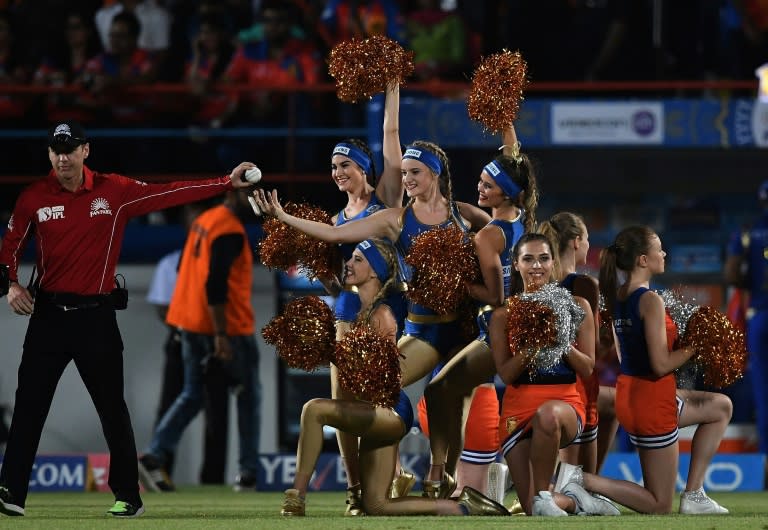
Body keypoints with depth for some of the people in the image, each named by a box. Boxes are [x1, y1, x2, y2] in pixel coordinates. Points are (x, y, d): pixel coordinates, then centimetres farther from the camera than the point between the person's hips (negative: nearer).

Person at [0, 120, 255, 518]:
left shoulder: (115, 192, -2)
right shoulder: (34, 197, 1)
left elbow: (171, 194, -3)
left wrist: (226, 183, -8)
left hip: (96, 316, -1)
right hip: (48, 314, 1)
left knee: (112, 407, 5)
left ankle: (128, 496, 13)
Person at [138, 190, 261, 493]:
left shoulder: (204, 221, 12)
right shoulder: (231, 231, -17)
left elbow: (183, 270, 21)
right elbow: (215, 285, -25)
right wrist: (221, 336, -25)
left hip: (190, 325, 8)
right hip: (229, 328, -8)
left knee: (193, 396, 12)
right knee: (248, 397, 7)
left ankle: (154, 456, -4)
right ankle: (249, 473, 10)